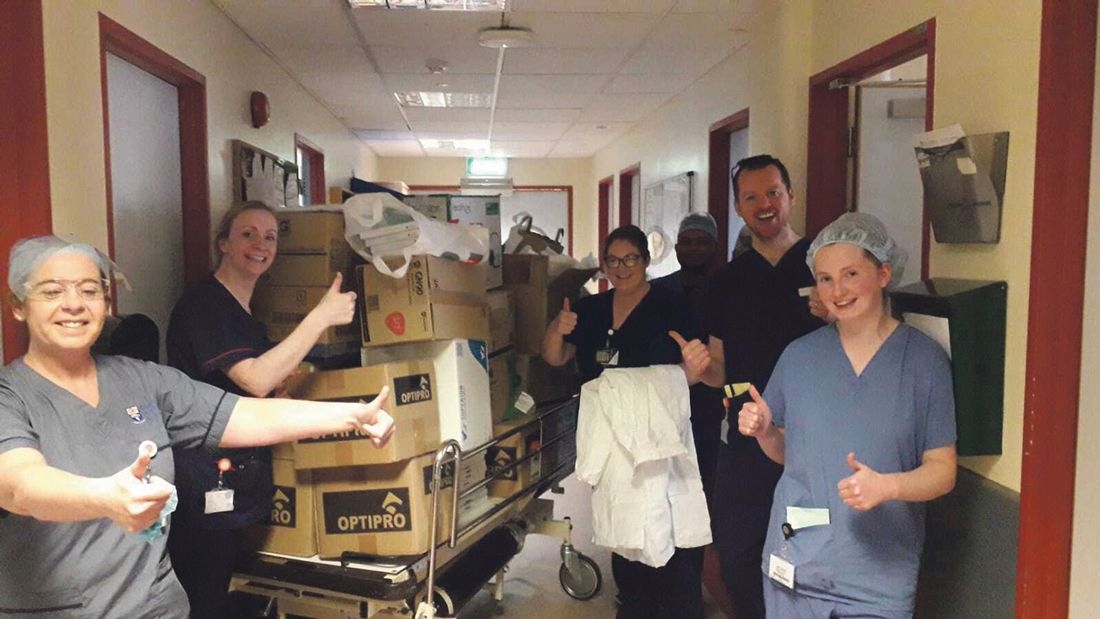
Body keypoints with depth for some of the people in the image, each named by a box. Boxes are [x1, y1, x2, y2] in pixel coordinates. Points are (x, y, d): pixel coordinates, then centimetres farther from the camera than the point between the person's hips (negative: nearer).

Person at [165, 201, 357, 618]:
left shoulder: (244, 314, 14)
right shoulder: (203, 303, -13)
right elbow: (257, 380, -25)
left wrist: (289, 373, 8)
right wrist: (321, 316, -24)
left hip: (234, 482, 9)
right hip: (202, 481, -9)